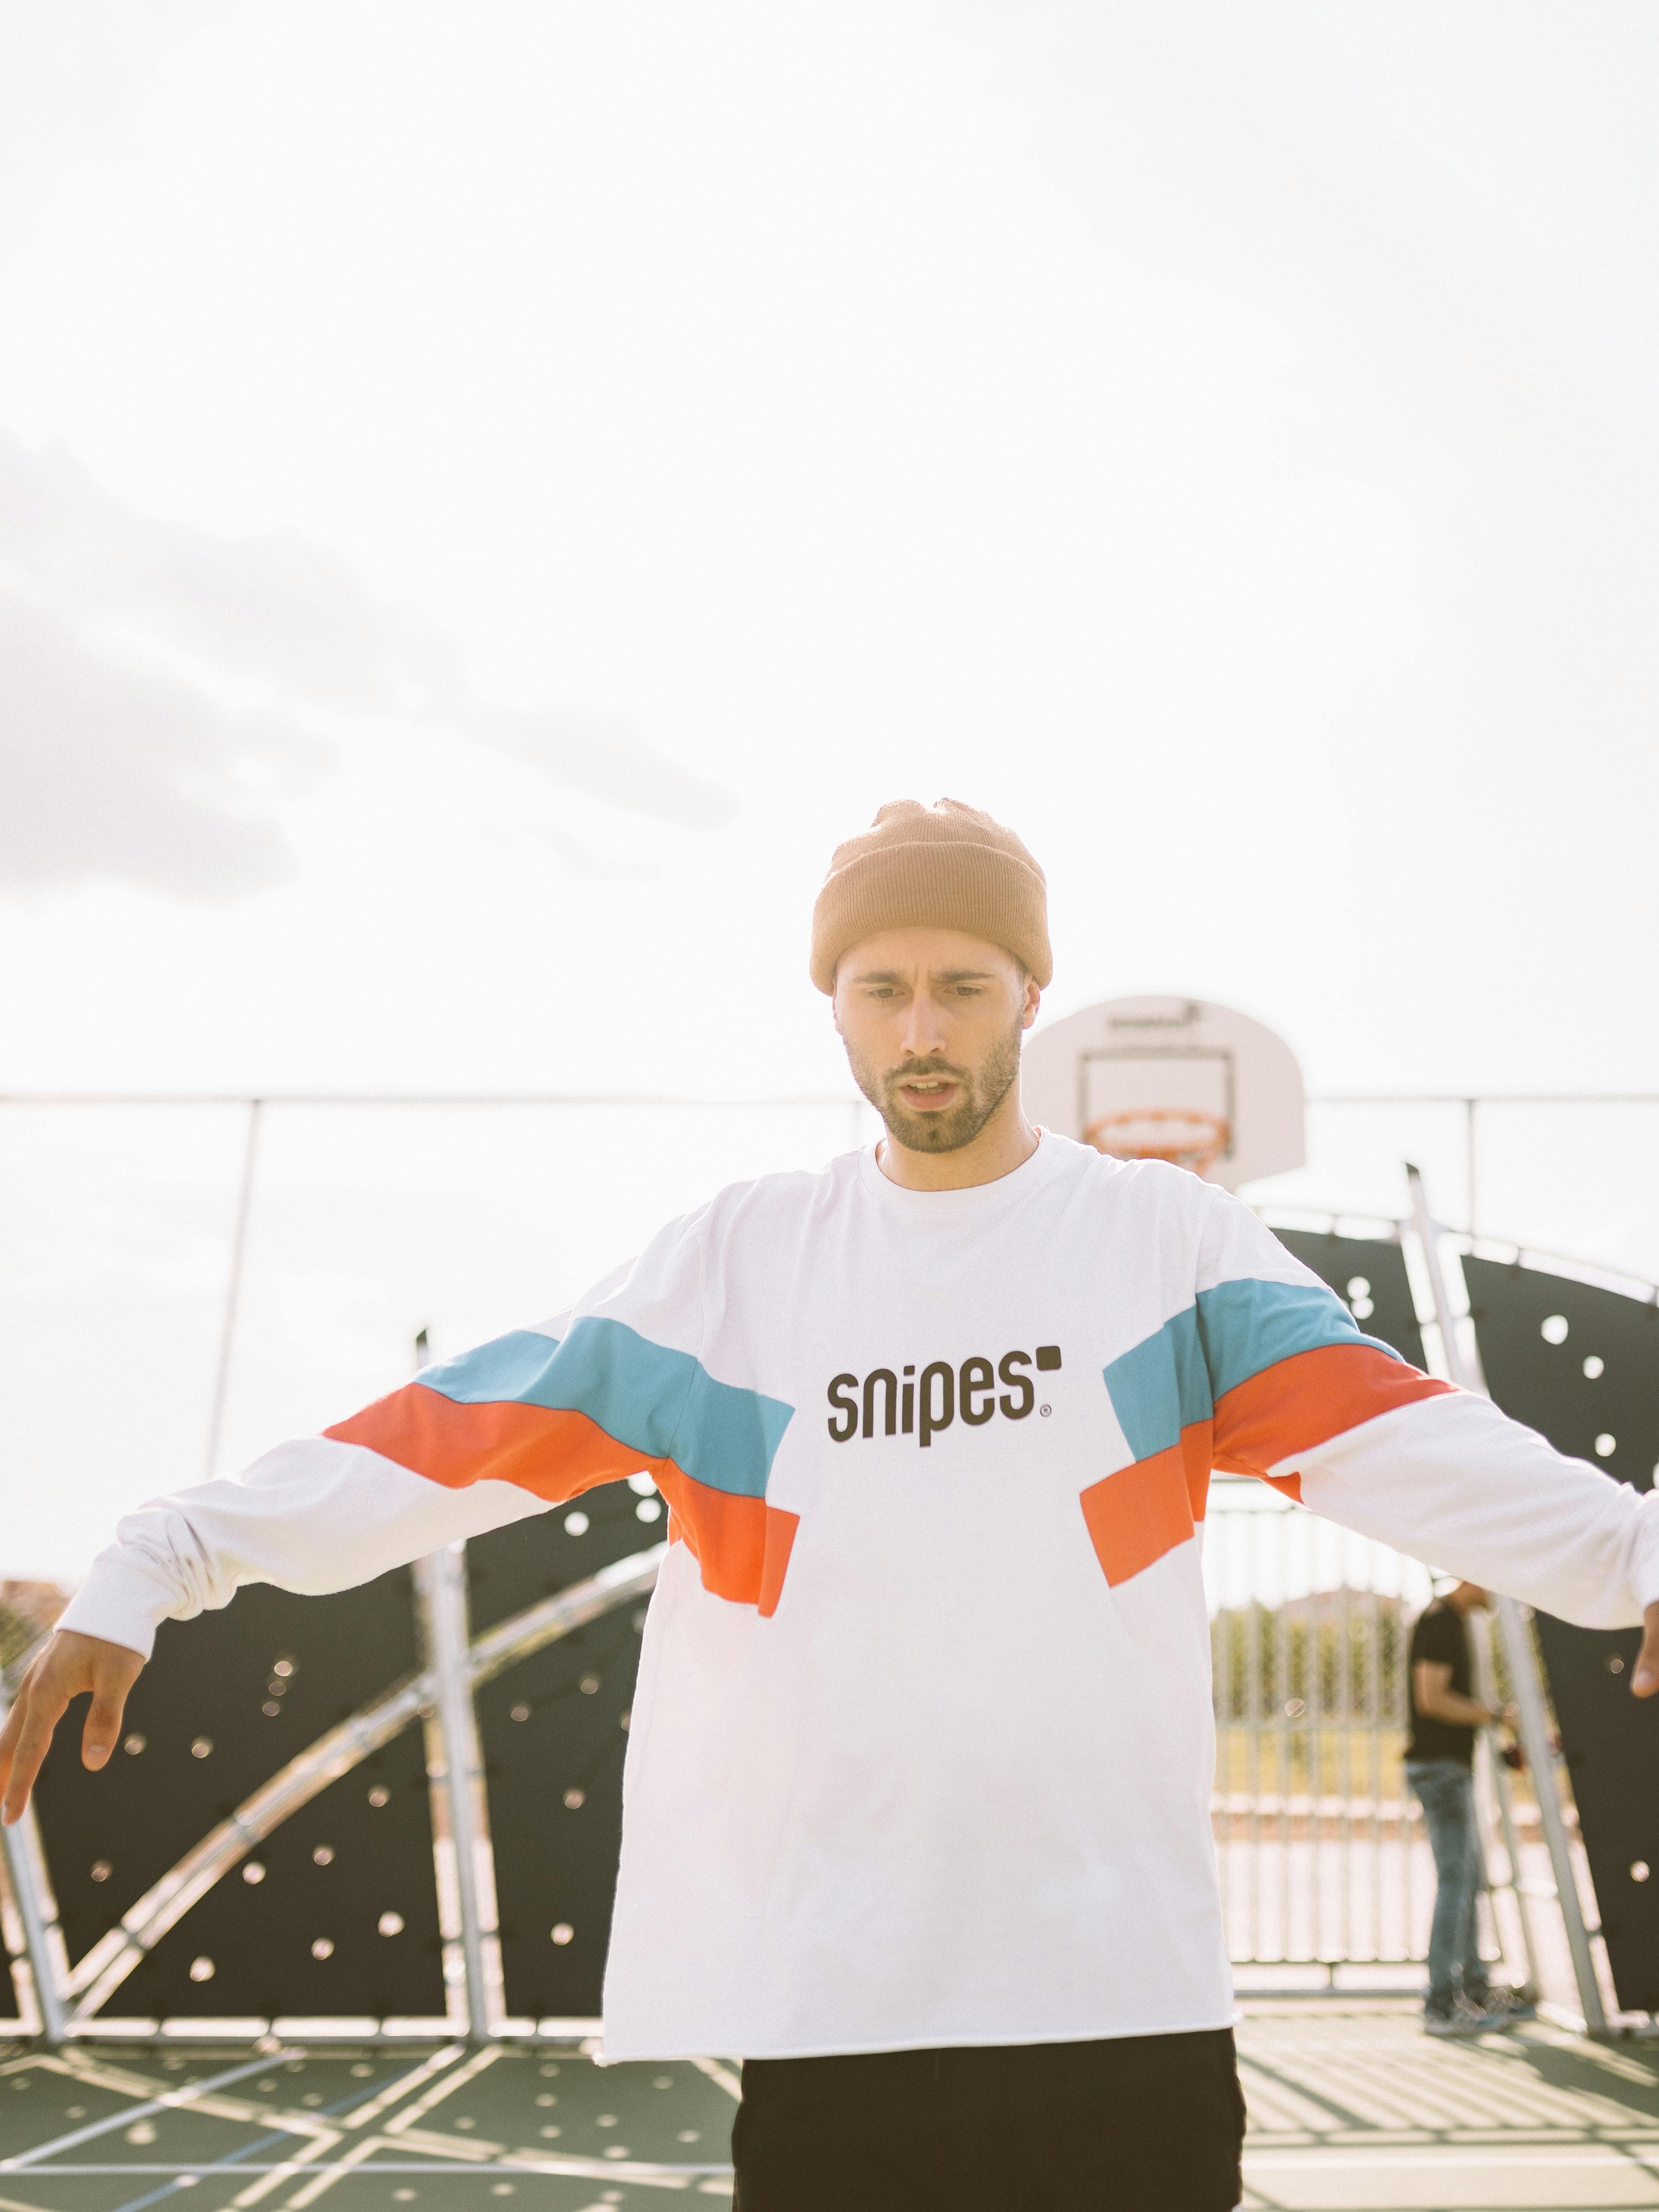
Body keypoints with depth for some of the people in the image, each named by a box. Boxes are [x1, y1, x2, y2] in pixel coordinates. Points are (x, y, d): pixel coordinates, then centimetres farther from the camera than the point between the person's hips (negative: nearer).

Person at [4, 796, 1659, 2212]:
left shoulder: (1165, 1235, 2)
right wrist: (161, 1564, -9)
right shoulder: (736, 1259, 6)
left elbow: (1381, 1433, -11)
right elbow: (471, 1426, 0)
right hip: (824, 1993, 1)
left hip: (1124, 1984, -1)